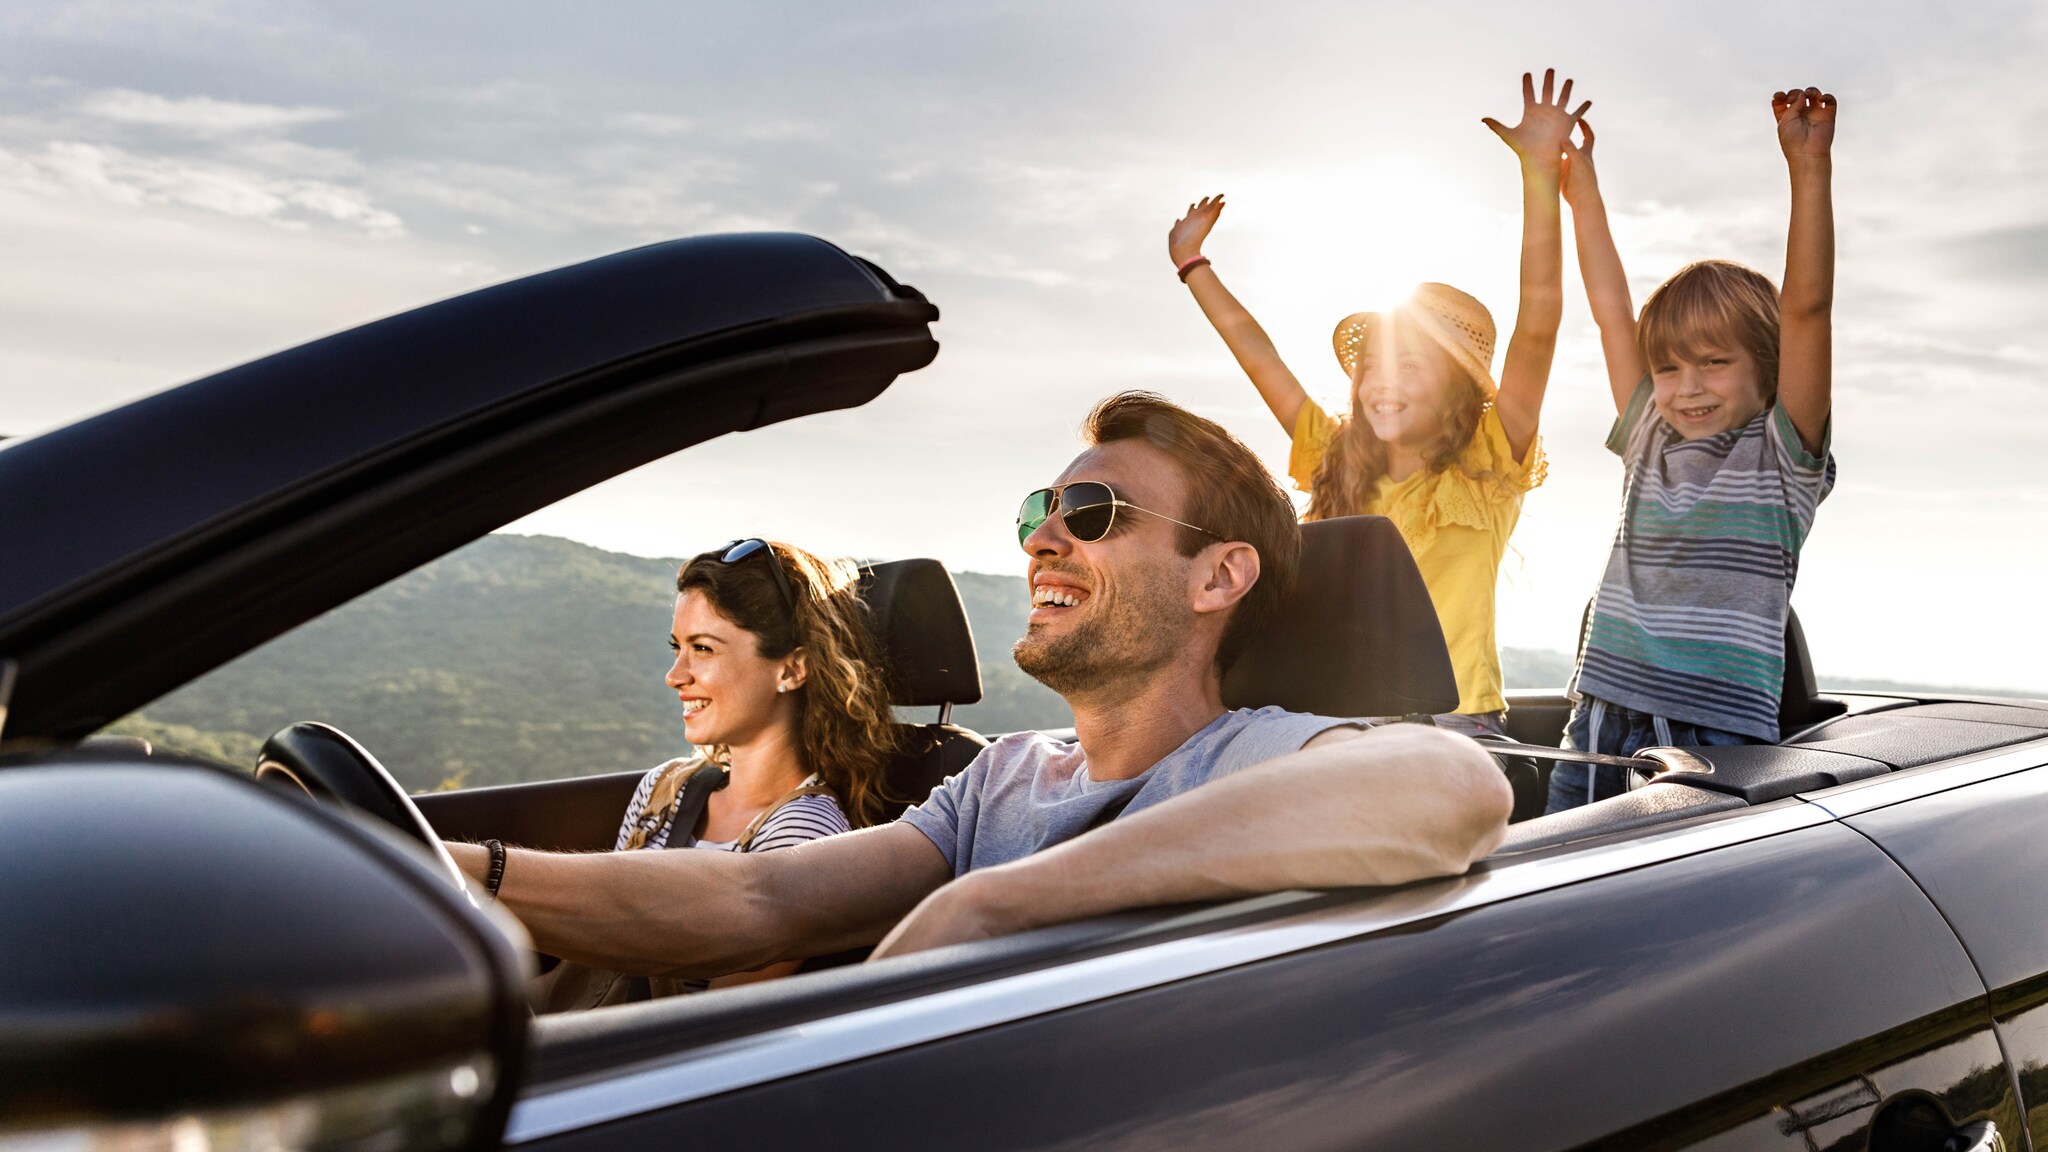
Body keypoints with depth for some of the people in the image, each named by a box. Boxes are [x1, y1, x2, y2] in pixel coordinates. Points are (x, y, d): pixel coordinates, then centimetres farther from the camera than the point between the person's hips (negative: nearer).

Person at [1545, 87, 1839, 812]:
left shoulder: (1781, 457, 4)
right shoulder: (1651, 443, 16)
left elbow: (1806, 308, -7)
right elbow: (1612, 311, 20)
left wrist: (1809, 167, -13)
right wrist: (1577, 182, 24)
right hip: (1597, 728, 4)